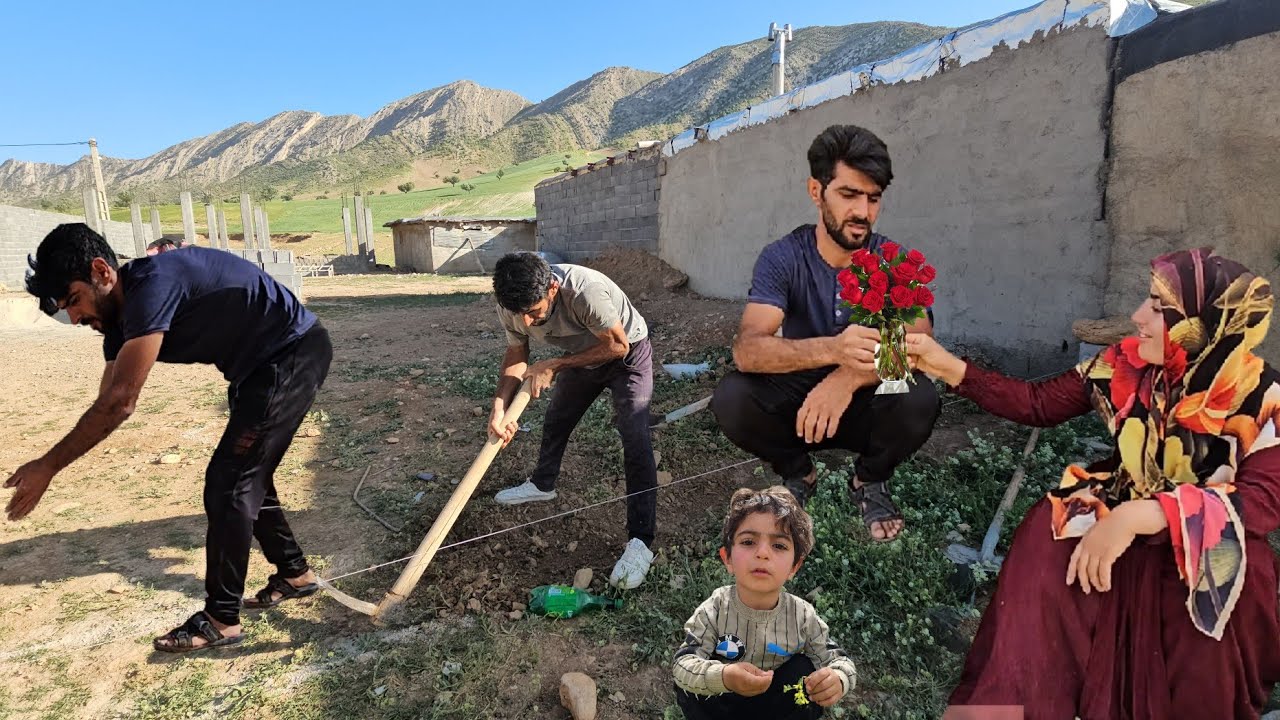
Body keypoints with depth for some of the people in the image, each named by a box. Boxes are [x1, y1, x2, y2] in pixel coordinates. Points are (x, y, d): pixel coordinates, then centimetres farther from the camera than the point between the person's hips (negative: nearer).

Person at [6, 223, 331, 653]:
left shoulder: (152, 286, -24)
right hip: (263, 366, 10)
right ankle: (295, 573, 33)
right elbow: (108, 405, 11)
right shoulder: (123, 317, 6)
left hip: (294, 356, -10)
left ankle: (221, 620, 6)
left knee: (228, 483, -7)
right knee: (245, 477, 17)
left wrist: (48, 467, -17)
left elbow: (119, 404, -25)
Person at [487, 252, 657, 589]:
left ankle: (640, 542, -14)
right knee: (556, 420, 21)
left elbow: (618, 346, -28)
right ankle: (542, 485, 49)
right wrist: (499, 408, -21)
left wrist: (554, 366, -27)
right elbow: (516, 356, -5)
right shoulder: (513, 306, -22)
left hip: (627, 355, -6)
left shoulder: (585, 291, -42)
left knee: (636, 442, -18)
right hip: (581, 356, 6)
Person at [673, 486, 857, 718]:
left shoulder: (803, 617, -19)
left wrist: (837, 680, -40)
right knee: (686, 688, -26)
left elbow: (839, 661, -13)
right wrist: (722, 677, -50)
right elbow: (683, 665, -27)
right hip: (723, 700, -1)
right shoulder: (715, 610, -23)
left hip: (775, 701, 1)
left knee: (804, 669, -23)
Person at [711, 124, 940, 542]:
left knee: (920, 401, -31)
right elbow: (746, 349, -30)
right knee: (730, 399, -29)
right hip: (796, 402, 0)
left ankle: (870, 481, 3)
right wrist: (831, 349, -48)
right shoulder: (782, 259, -14)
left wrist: (849, 377, -44)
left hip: (865, 405, 1)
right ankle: (797, 474, 4)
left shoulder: (894, 260, -10)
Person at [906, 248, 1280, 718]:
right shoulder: (1127, 364, -8)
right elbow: (1039, 405, -3)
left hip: (1209, 539, -2)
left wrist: (1139, 516, -43)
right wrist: (950, 368, -13)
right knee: (1045, 537, -26)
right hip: (1118, 510, 3)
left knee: (1228, 569, -35)